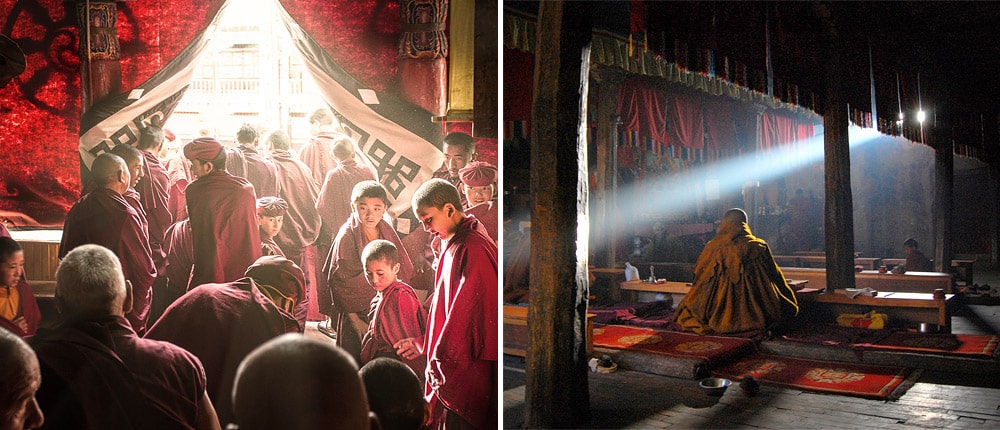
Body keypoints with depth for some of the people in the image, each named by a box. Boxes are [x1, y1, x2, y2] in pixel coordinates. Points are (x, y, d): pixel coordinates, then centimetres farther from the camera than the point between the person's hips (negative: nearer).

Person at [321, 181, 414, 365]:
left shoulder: (386, 231, 2)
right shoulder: (347, 236, -14)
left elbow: (399, 271, 12)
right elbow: (339, 281, -13)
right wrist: (356, 320, -13)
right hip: (357, 313, -5)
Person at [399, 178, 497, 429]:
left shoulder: (471, 249, -20)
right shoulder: (455, 244, 12)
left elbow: (466, 314, -22)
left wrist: (440, 361, -17)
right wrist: (426, 345, 17)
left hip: (466, 370, -10)